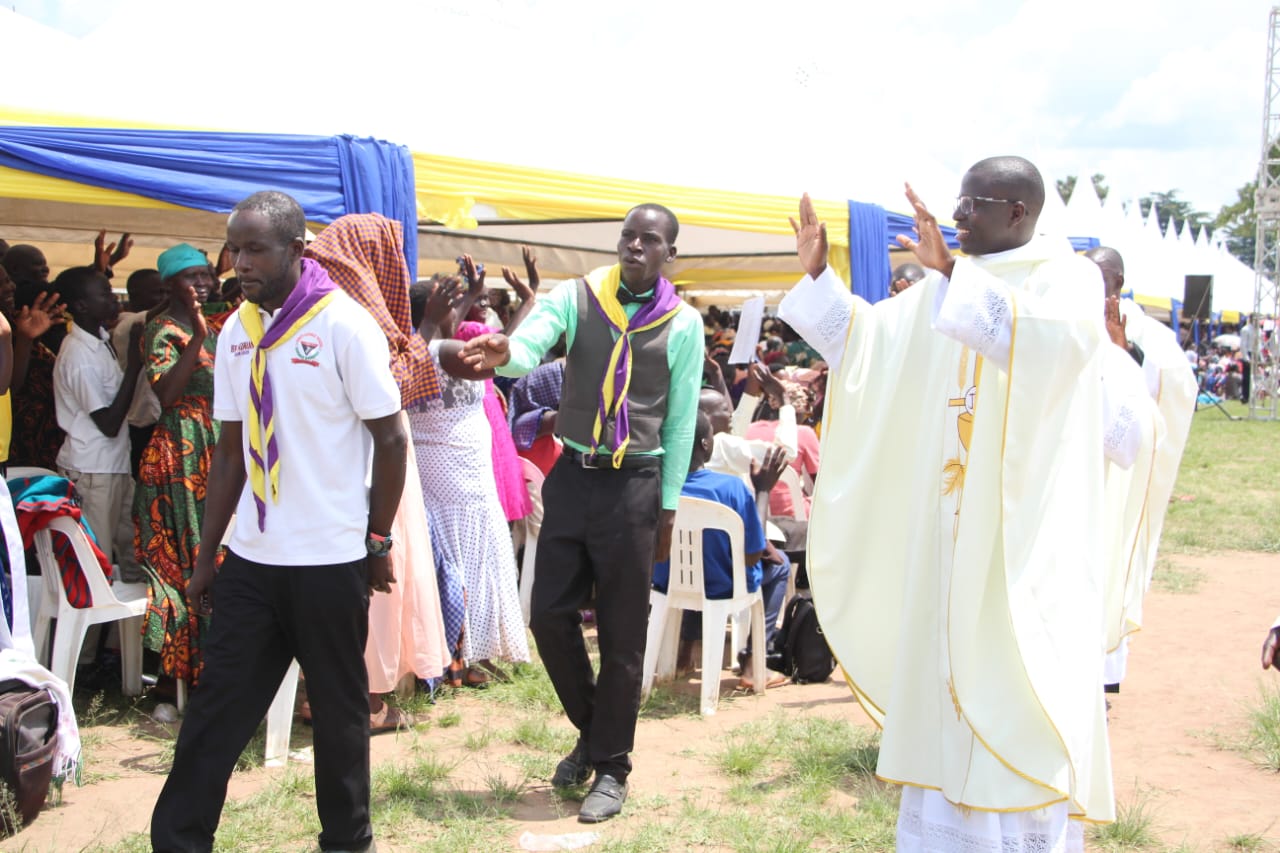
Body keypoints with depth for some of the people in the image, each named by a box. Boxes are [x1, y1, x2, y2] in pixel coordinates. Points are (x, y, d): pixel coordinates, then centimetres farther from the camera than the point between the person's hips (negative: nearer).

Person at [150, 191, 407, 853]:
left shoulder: (344, 325, -10)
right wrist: (206, 555, 11)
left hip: (330, 558, -4)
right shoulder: (238, 330, 6)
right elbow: (232, 447, 11)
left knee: (338, 706, 9)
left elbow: (390, 438, -7)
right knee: (218, 700, 6)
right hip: (252, 555, 5)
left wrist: (378, 542, -4)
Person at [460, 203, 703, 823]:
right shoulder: (576, 297, 0)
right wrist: (505, 354, -42)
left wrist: (669, 505, 1)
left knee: (623, 634, 4)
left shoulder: (683, 324, -1)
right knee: (550, 616, 4)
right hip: (572, 476, 2)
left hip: (636, 485, -2)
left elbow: (681, 420, 3)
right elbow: (532, 343, -18)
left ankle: (610, 767, 18)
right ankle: (592, 731, 29)